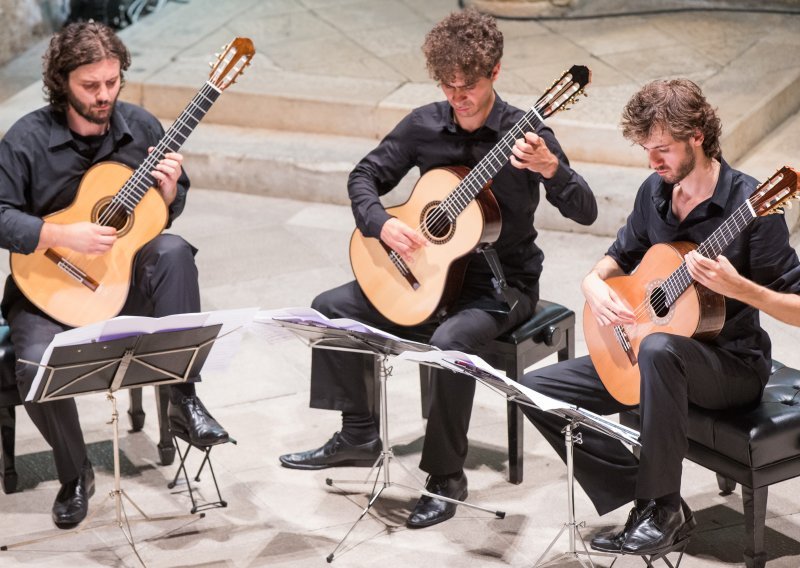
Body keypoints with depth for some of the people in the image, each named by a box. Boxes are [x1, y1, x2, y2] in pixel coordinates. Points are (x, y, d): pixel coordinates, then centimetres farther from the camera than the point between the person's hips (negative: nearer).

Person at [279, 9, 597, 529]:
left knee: (450, 340, -35)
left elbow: (585, 212, -19)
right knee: (331, 308, -6)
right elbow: (365, 177, 6)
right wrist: (381, 223, -15)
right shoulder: (425, 125, -2)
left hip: (503, 282, -5)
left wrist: (551, 169, -39)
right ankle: (358, 436, 8)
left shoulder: (525, 135, -14)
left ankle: (447, 477, -17)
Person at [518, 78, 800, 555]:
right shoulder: (655, 192, 1)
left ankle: (663, 507, -26)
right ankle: (648, 497, -7)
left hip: (733, 364, -7)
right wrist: (595, 283, -6)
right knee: (539, 390, -6)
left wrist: (737, 287, -35)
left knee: (658, 348, -41)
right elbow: (620, 258, 17)